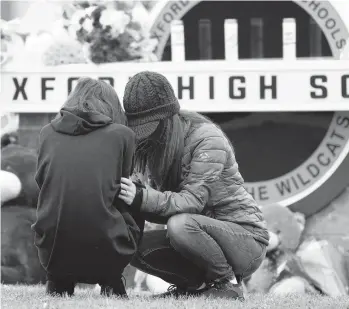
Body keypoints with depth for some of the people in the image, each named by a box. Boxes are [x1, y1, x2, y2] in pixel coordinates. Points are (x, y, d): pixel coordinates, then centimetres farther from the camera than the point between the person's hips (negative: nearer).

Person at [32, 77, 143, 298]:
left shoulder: (48, 133, 9)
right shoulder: (122, 135, 3)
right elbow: (121, 190, 12)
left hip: (53, 254, 2)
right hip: (107, 254, -2)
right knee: (131, 208, 28)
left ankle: (58, 281, 18)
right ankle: (111, 281, 13)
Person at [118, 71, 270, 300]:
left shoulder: (207, 139, -19)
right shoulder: (158, 144, 4)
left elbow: (193, 200, -29)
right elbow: (166, 207, 0)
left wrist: (142, 197, -41)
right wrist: (130, 197, -20)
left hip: (245, 238, -7)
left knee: (180, 226, -35)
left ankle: (229, 284, -13)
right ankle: (196, 284, 7)